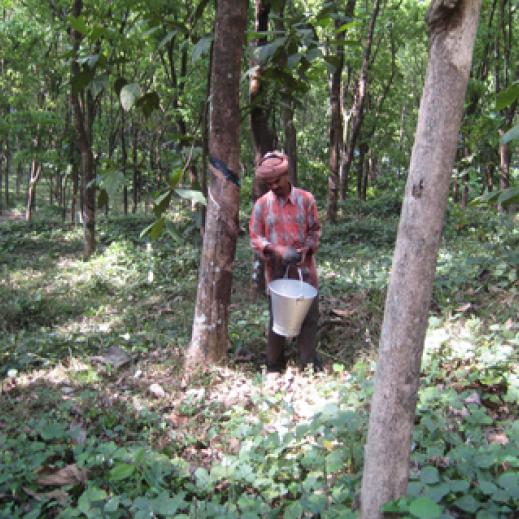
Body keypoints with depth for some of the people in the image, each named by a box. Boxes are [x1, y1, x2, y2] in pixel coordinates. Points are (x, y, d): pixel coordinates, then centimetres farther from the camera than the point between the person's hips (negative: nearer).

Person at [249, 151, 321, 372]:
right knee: (277, 316, 11)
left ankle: (309, 364, 21)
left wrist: (306, 249, -14)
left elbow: (315, 230, 4)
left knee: (309, 315, 6)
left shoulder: (306, 199, -2)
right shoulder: (261, 204, -3)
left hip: (304, 268, 0)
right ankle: (274, 366, 25)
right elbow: (255, 237, -2)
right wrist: (276, 250, -18)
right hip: (276, 271, 0)